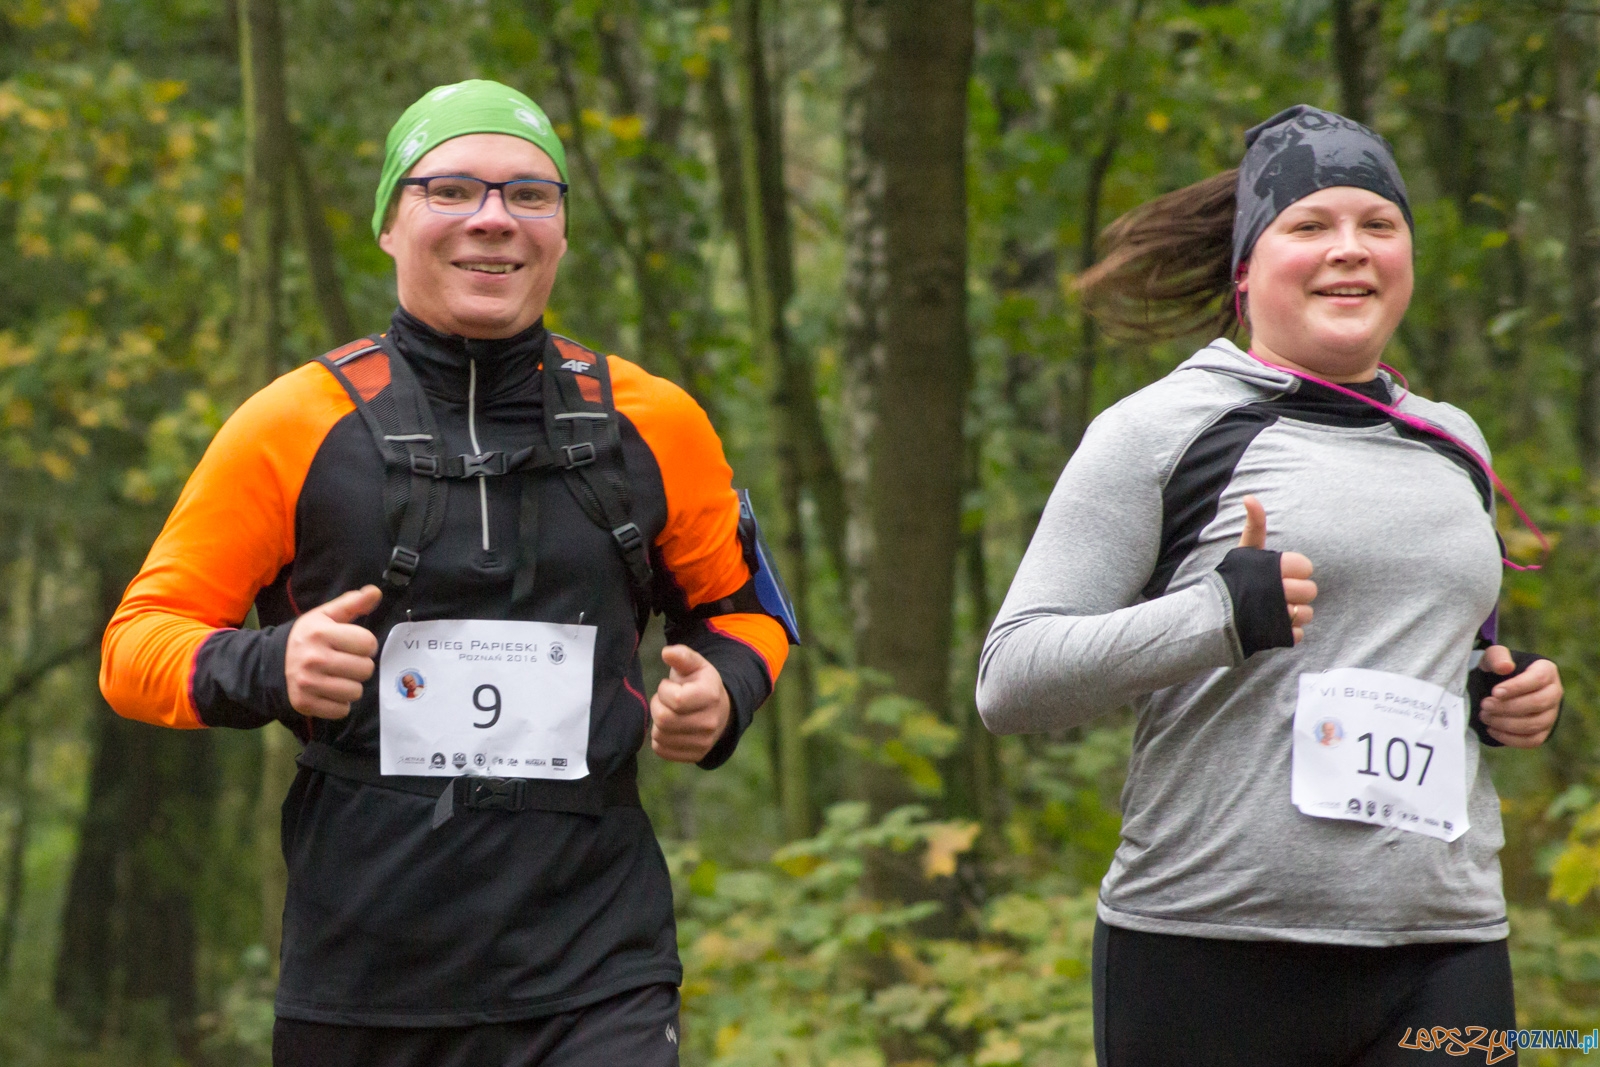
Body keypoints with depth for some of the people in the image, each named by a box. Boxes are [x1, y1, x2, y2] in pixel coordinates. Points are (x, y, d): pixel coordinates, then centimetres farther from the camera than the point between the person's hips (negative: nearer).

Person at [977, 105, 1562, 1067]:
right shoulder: (1162, 432, 1)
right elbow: (1010, 681, -6)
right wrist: (1220, 614, -19)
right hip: (1212, 953, -4)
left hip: (1444, 958, 4)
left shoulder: (1453, 447, 20)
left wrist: (1520, 700, 12)